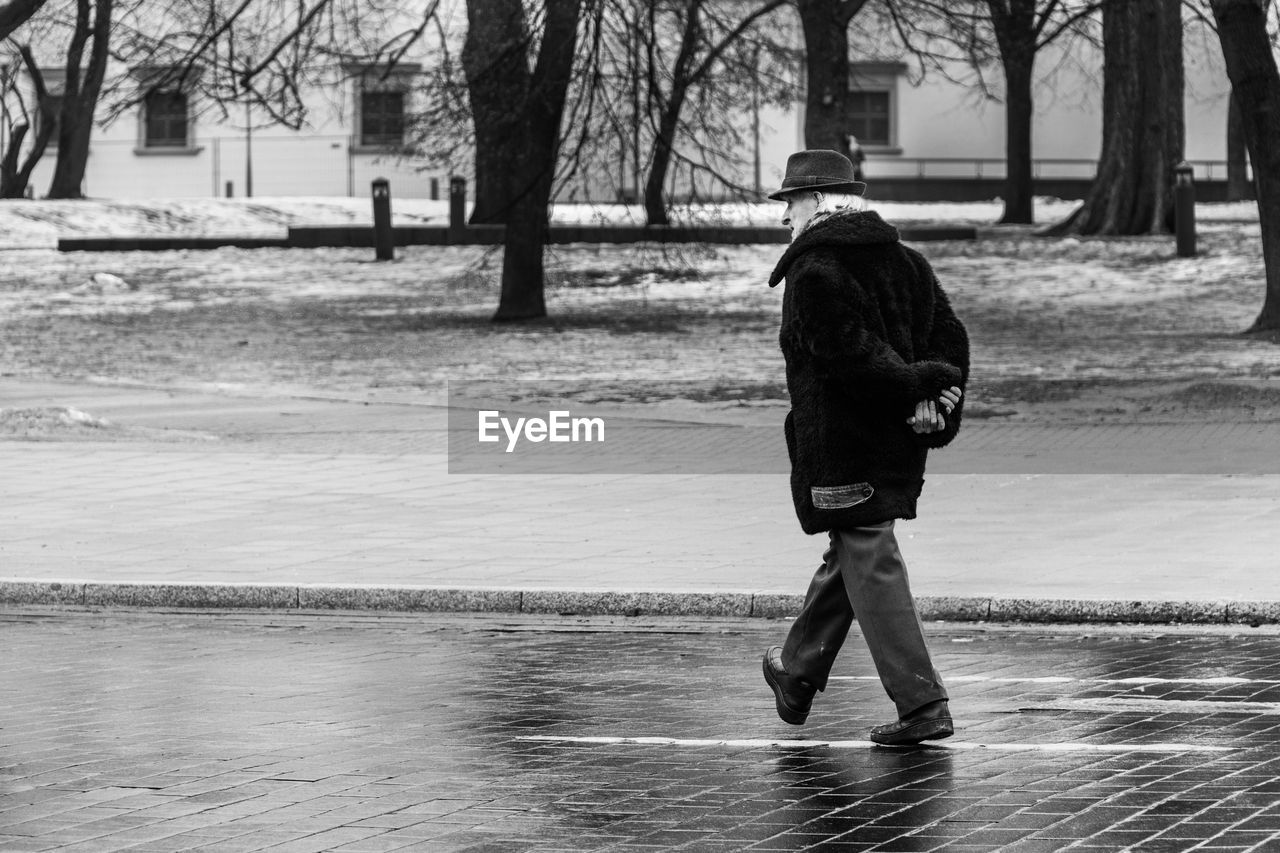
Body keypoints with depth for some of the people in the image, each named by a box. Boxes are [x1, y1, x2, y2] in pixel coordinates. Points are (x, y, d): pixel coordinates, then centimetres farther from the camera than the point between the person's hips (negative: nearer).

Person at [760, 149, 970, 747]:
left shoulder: (814, 272, -13)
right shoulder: (904, 261, 11)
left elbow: (849, 356, -22)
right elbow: (950, 335, 6)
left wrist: (918, 385, -15)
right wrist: (937, 402, -5)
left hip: (841, 444, -8)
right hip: (899, 443, 8)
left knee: (873, 569, -6)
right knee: (848, 556, 21)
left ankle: (922, 706, -10)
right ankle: (798, 675, 39)